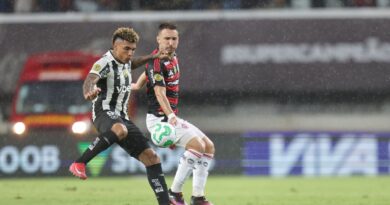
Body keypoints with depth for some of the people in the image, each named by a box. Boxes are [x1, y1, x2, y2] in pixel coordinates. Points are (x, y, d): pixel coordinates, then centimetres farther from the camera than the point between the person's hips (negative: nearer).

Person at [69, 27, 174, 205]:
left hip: (121, 116, 9)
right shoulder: (104, 63, -13)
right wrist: (89, 92, -58)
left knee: (150, 156, 1)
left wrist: (151, 57, 37)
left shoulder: (124, 61, 14)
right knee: (120, 130, -44)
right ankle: (79, 164, -39)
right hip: (104, 112, -9)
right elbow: (90, 79, -35)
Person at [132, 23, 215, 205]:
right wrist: (170, 116, -47)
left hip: (172, 118, 10)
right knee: (197, 144, -25)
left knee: (209, 147, 5)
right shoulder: (157, 63, -19)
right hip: (159, 117, -10)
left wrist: (138, 85, 40)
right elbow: (160, 93, -33)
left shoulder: (173, 57, 10)